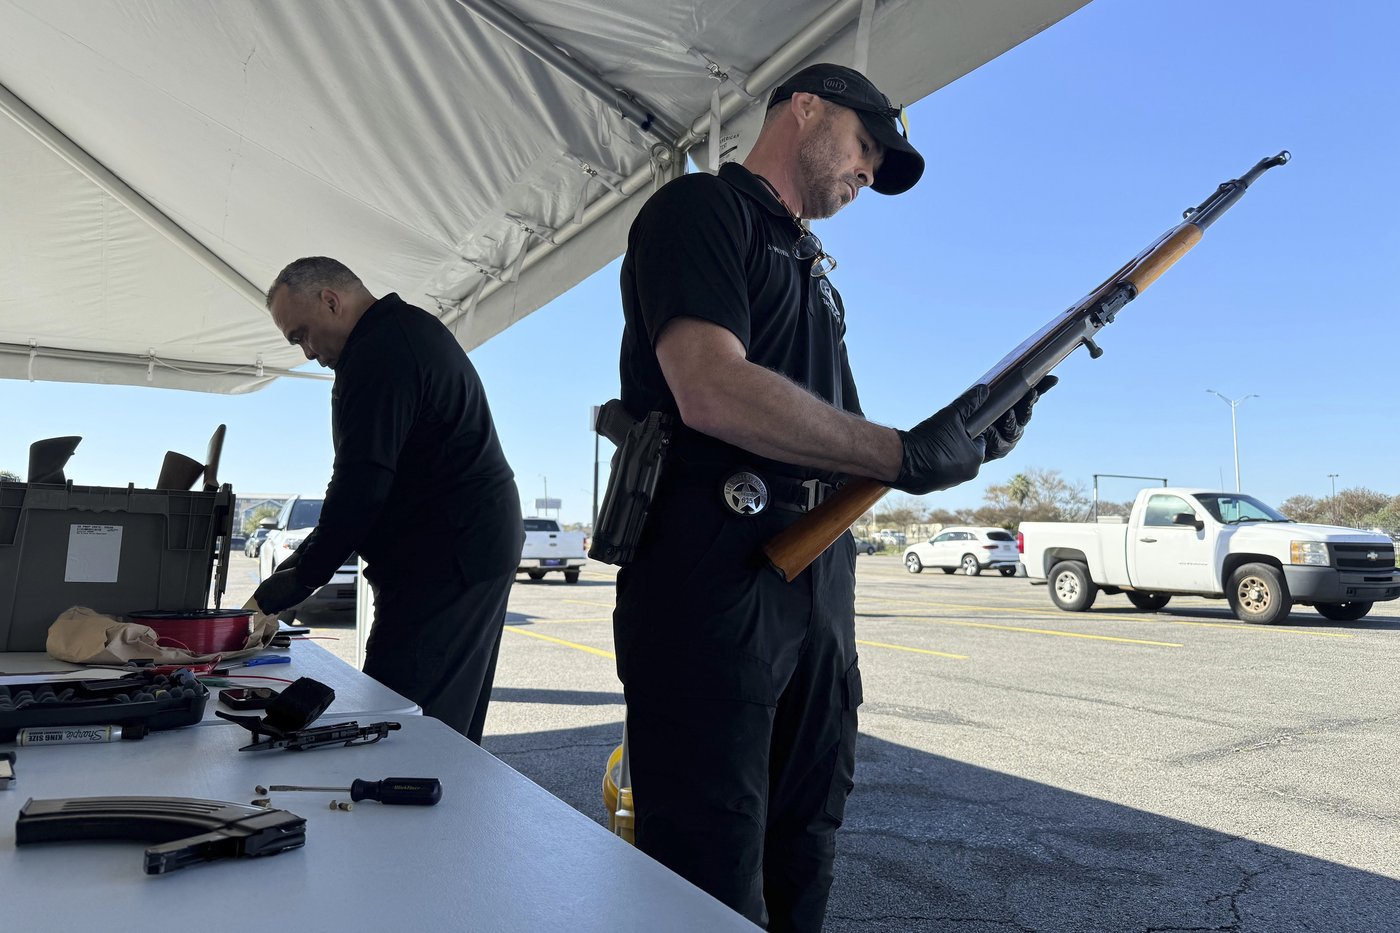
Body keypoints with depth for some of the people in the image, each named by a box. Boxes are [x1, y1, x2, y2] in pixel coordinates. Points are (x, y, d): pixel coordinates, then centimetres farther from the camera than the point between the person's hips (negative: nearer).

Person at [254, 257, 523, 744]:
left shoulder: (377, 352, -13)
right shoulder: (416, 329, 21)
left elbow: (362, 484, -20)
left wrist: (299, 577, -13)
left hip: (442, 566, -11)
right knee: (451, 729, 15)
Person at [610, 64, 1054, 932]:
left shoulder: (814, 271, 23)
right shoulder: (702, 207, -3)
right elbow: (712, 389, -21)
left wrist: (958, 441, 5)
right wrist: (903, 454, -16)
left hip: (820, 594, 9)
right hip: (712, 590, -8)